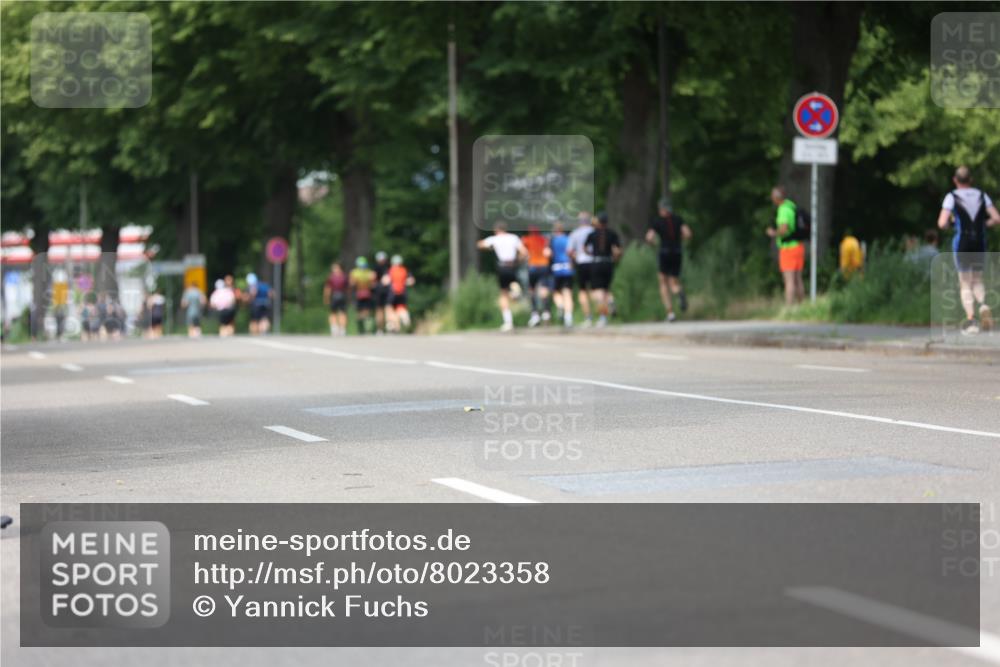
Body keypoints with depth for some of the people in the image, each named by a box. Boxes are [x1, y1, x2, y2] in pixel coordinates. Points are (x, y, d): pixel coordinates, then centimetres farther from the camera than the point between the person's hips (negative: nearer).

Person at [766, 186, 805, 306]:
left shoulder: (784, 209, -17)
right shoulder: (792, 206, 13)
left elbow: (784, 229, -30)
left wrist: (774, 233, -9)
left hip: (788, 249, -9)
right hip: (798, 246, 9)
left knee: (789, 281, -10)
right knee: (798, 280, 12)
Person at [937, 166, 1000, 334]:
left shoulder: (952, 197, -3)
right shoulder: (982, 195, 7)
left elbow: (942, 223, -12)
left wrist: (949, 223, 10)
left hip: (961, 244, -2)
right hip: (980, 244, 3)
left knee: (965, 284, 7)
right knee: (977, 281, 17)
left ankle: (970, 319, -8)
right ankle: (983, 306, -12)